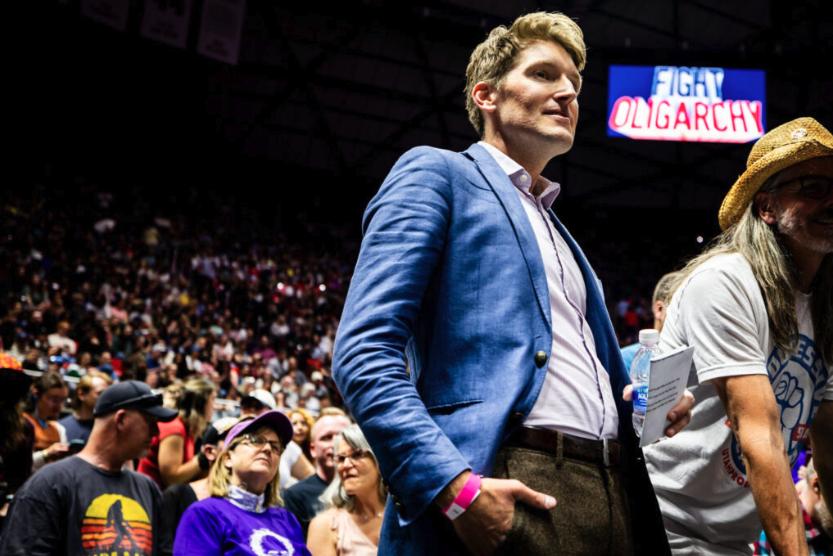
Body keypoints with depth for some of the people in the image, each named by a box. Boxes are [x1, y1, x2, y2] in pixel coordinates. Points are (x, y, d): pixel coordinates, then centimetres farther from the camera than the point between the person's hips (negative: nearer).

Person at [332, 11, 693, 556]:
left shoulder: (557, 232, 26)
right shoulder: (436, 173, 2)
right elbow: (364, 353, -10)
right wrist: (455, 486, -21)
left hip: (611, 492, 8)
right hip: (510, 492, -7)